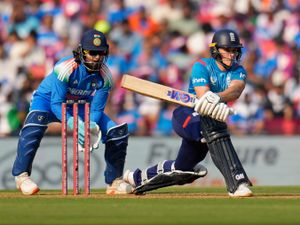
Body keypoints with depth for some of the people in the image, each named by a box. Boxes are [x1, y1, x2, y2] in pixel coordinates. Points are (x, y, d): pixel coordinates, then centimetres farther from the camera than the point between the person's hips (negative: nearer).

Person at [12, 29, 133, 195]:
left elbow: (97, 108, -15)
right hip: (48, 100, -5)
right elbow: (56, 104, -33)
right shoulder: (66, 68, -33)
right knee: (36, 120, -39)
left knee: (118, 132, -8)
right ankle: (21, 175, -30)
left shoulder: (104, 76, -18)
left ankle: (114, 182, 9)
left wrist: (92, 125, -37)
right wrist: (73, 124, -49)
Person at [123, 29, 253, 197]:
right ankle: (237, 183, -49)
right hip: (186, 114, -6)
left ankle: (137, 178, 44)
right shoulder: (202, 67, -14)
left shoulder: (238, 71, -2)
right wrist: (220, 108, -53)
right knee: (213, 127, -40)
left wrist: (217, 97, -50)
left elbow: (235, 90, -27)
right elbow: (203, 96, -30)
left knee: (182, 169, 18)